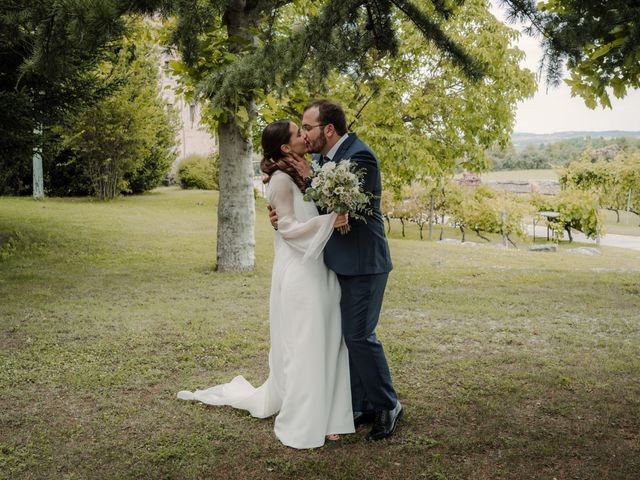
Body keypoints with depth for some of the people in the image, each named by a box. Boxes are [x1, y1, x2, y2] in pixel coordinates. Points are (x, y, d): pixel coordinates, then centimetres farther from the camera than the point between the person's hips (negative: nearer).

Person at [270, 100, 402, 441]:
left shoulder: (360, 156, -16)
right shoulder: (321, 158, 10)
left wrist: (310, 178, -15)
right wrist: (284, 215, -8)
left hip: (363, 264, -9)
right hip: (339, 264, 9)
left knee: (359, 336, -6)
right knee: (347, 335, 13)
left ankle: (387, 406, 12)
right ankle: (360, 407, 24)